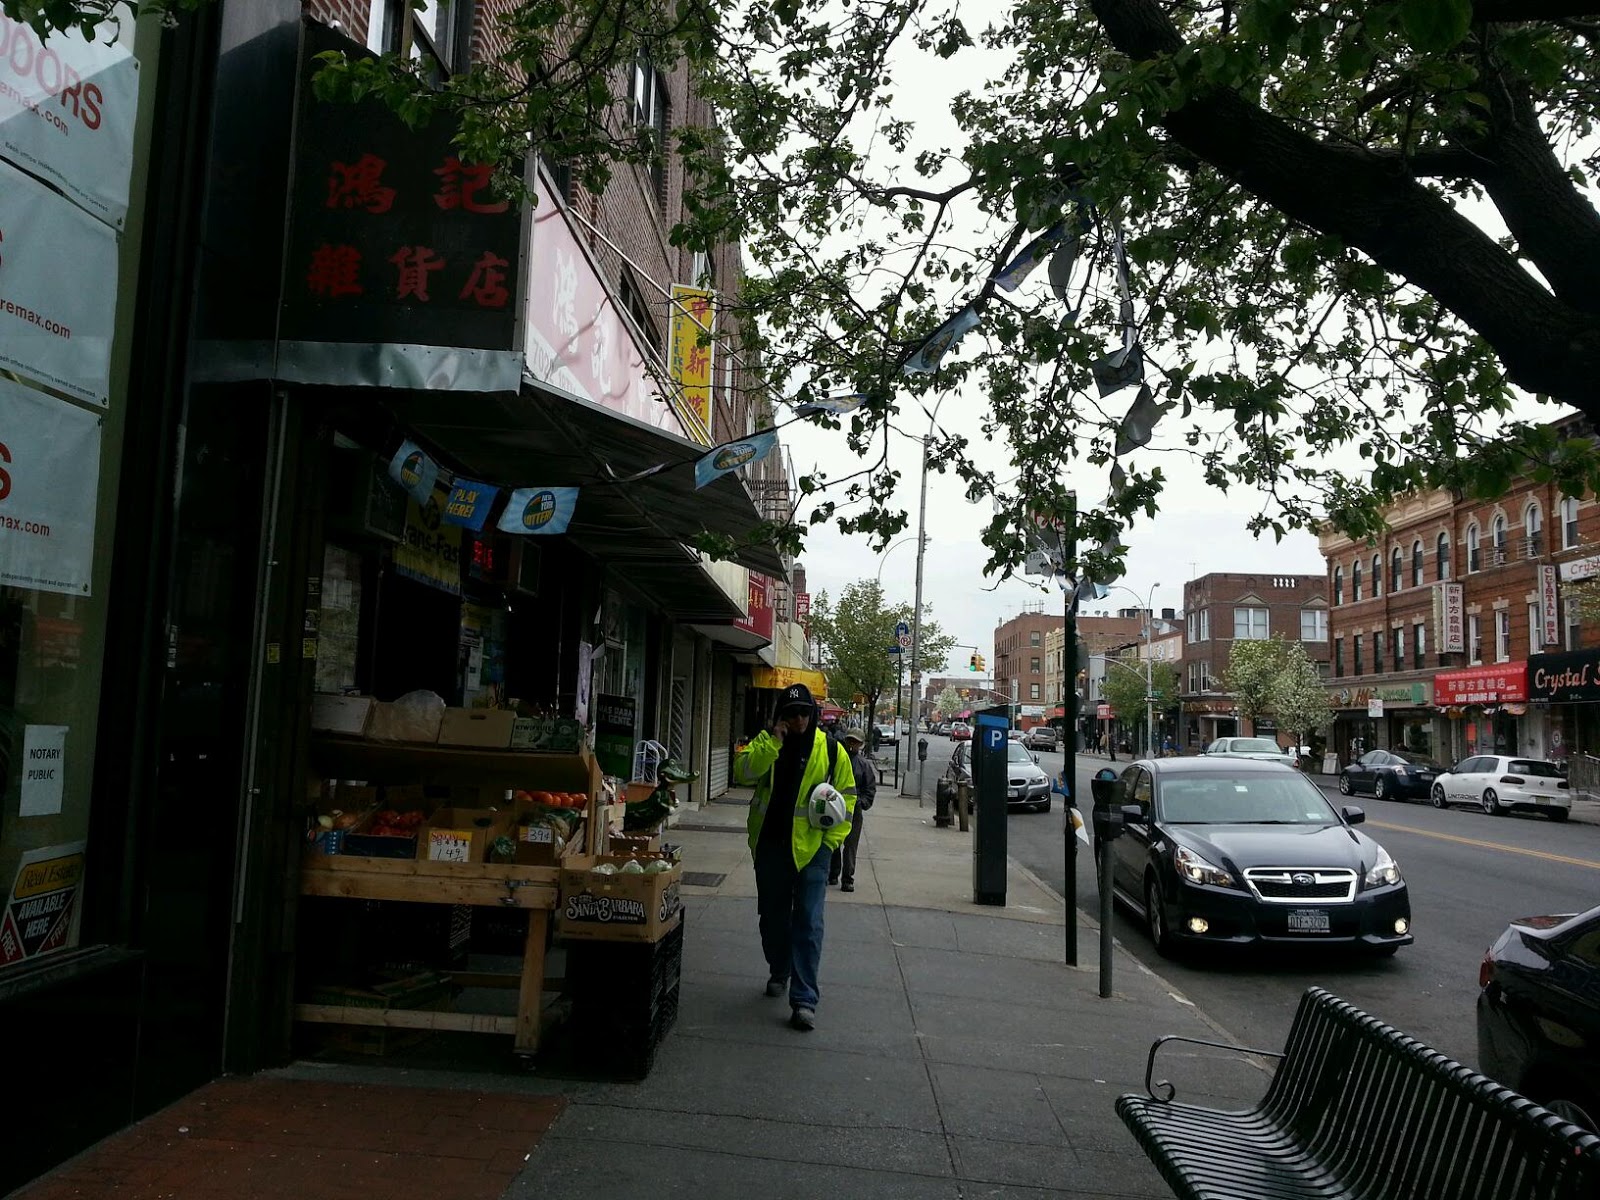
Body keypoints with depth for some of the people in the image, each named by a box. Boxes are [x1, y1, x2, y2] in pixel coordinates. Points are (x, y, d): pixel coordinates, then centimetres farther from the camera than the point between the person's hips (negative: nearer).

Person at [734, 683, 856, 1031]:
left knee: (808, 922, -7)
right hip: (770, 845, 3)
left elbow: (847, 795, 3)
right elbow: (743, 772, -13)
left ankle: (804, 999, -5)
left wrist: (833, 839, -5)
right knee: (773, 916, 17)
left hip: (811, 847, -3)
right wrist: (773, 742, -20)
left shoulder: (831, 749, -1)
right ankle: (779, 973, 39)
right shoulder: (764, 742, 4)